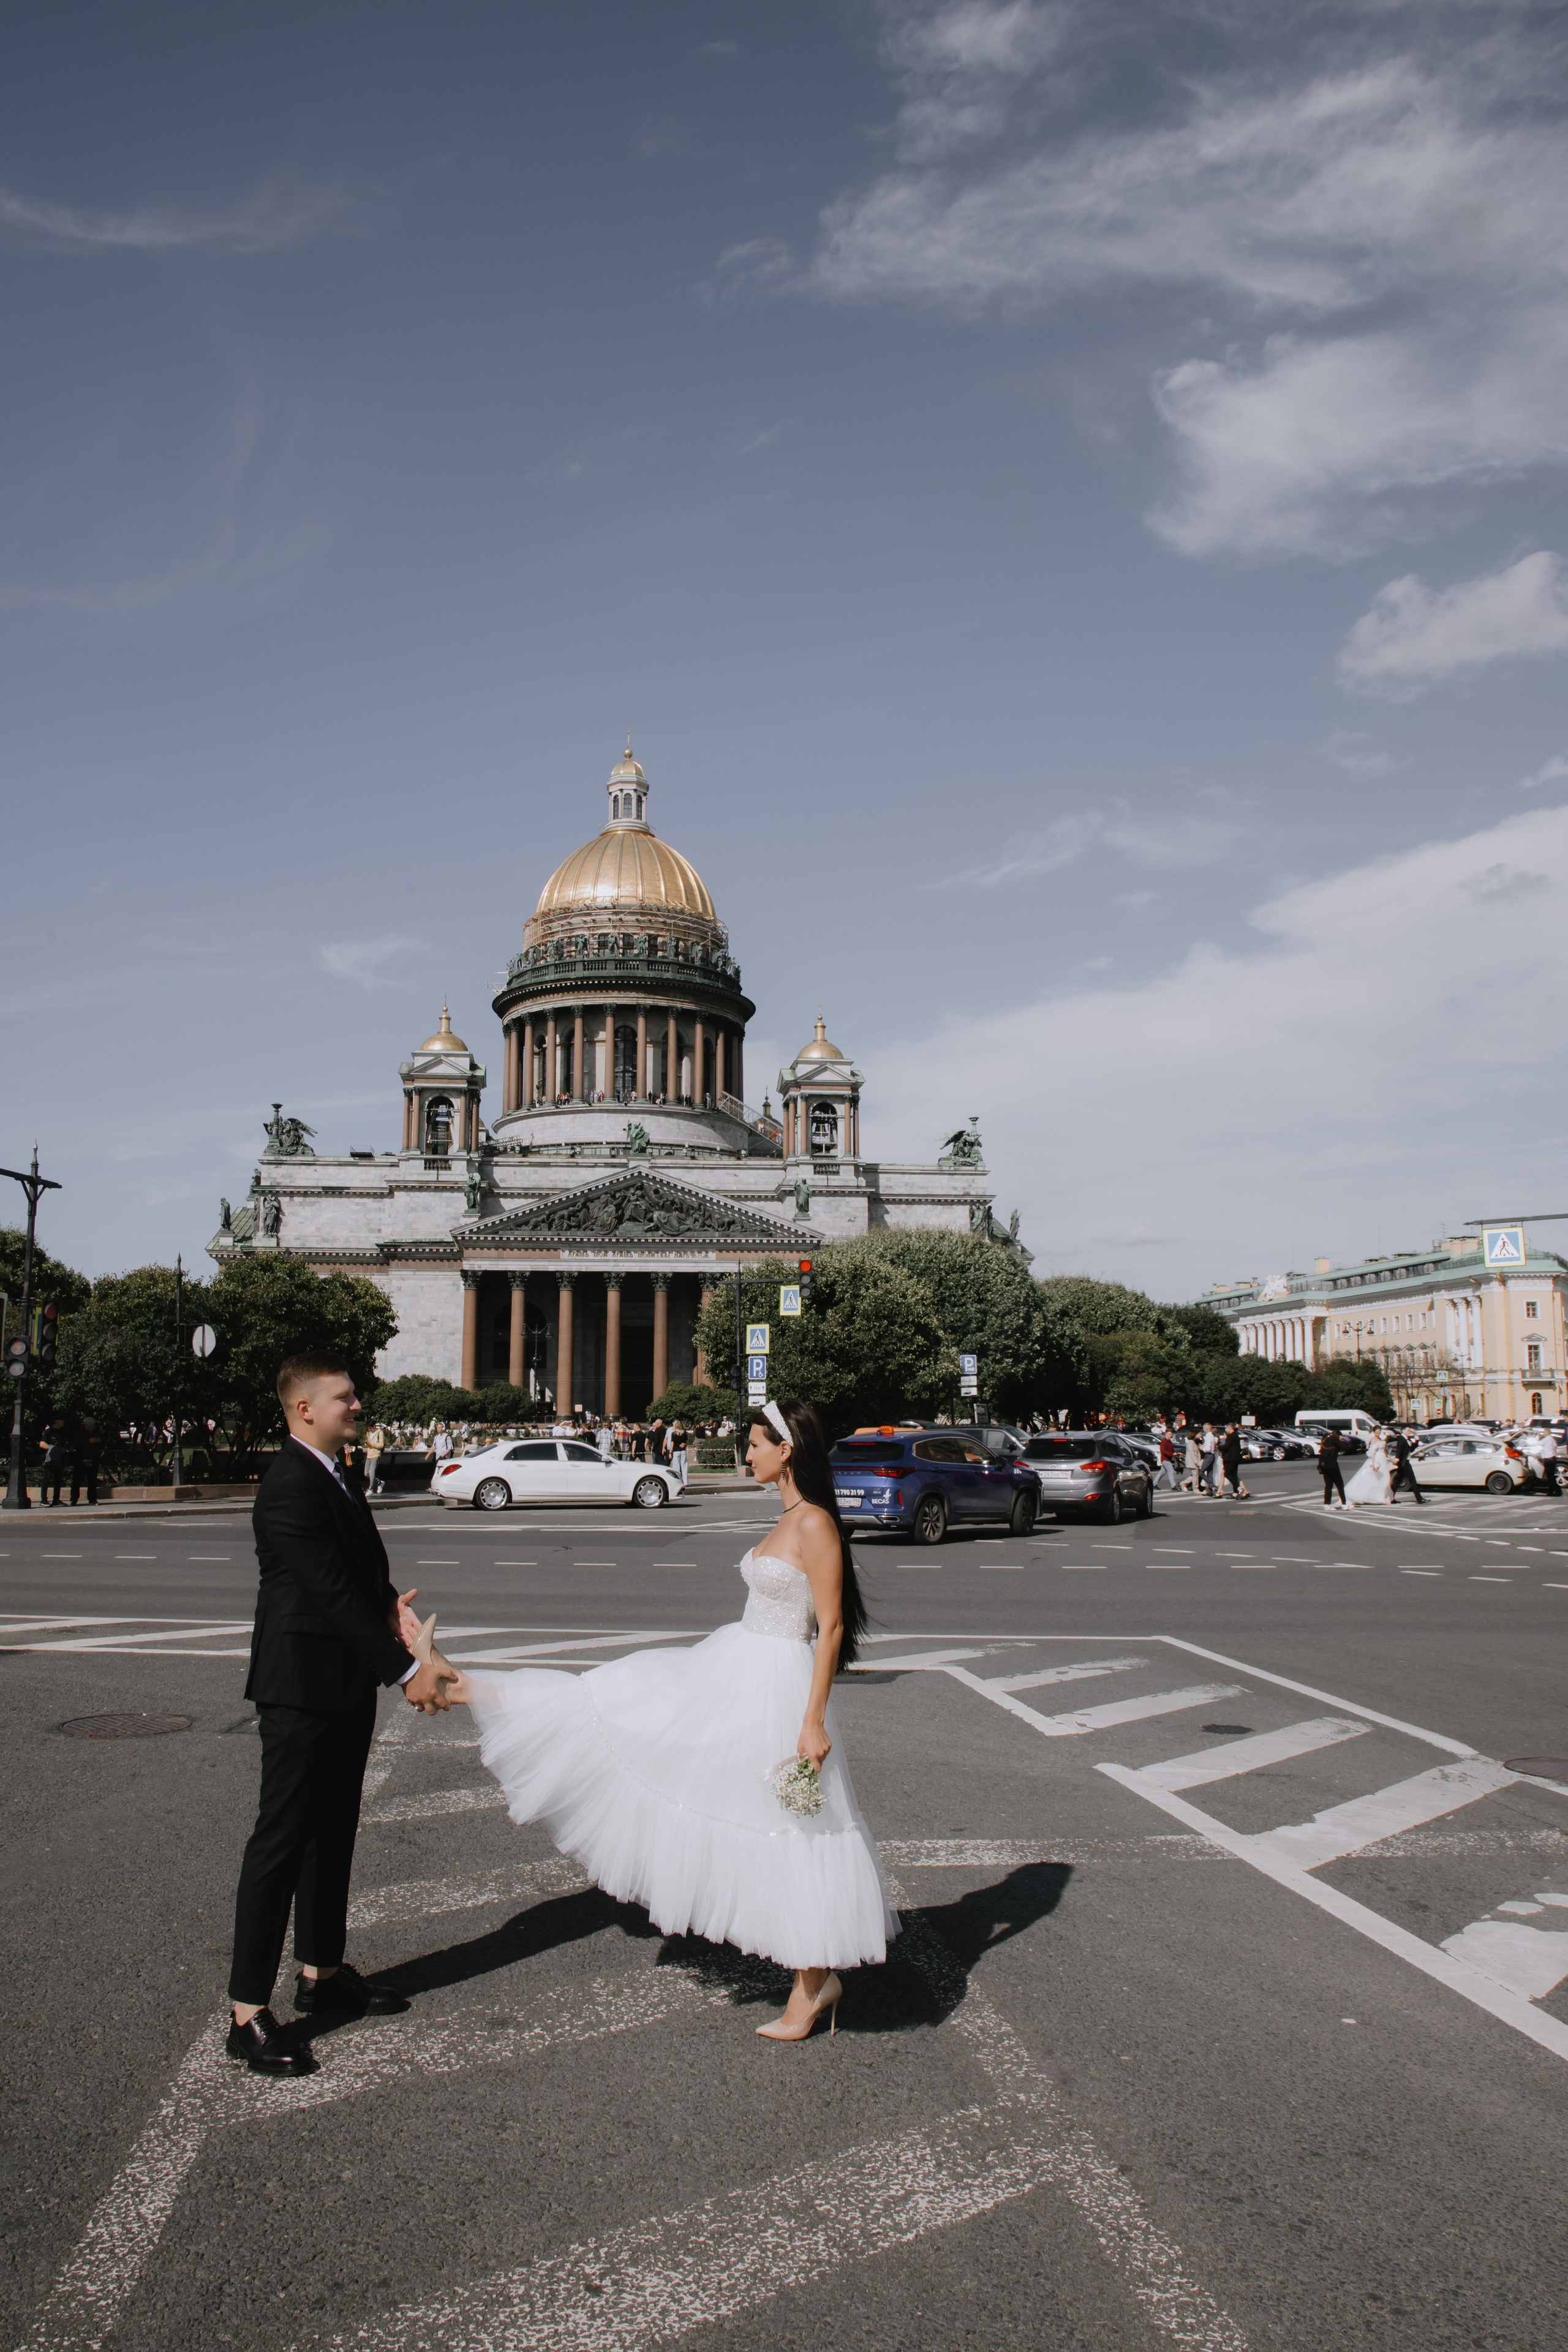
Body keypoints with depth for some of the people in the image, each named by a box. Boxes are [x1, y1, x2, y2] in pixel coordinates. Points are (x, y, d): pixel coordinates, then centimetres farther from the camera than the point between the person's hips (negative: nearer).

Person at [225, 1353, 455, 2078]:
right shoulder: (290, 1486, -20)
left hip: (344, 1688, 10)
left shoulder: (332, 1478, 12)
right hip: (302, 1688, -10)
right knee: (281, 1843, -3)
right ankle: (249, 2014, 7)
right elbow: (332, 1593, -24)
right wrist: (406, 1670, -23)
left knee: (333, 1834, 18)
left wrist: (389, 1604, -5)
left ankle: (322, 1975, 32)